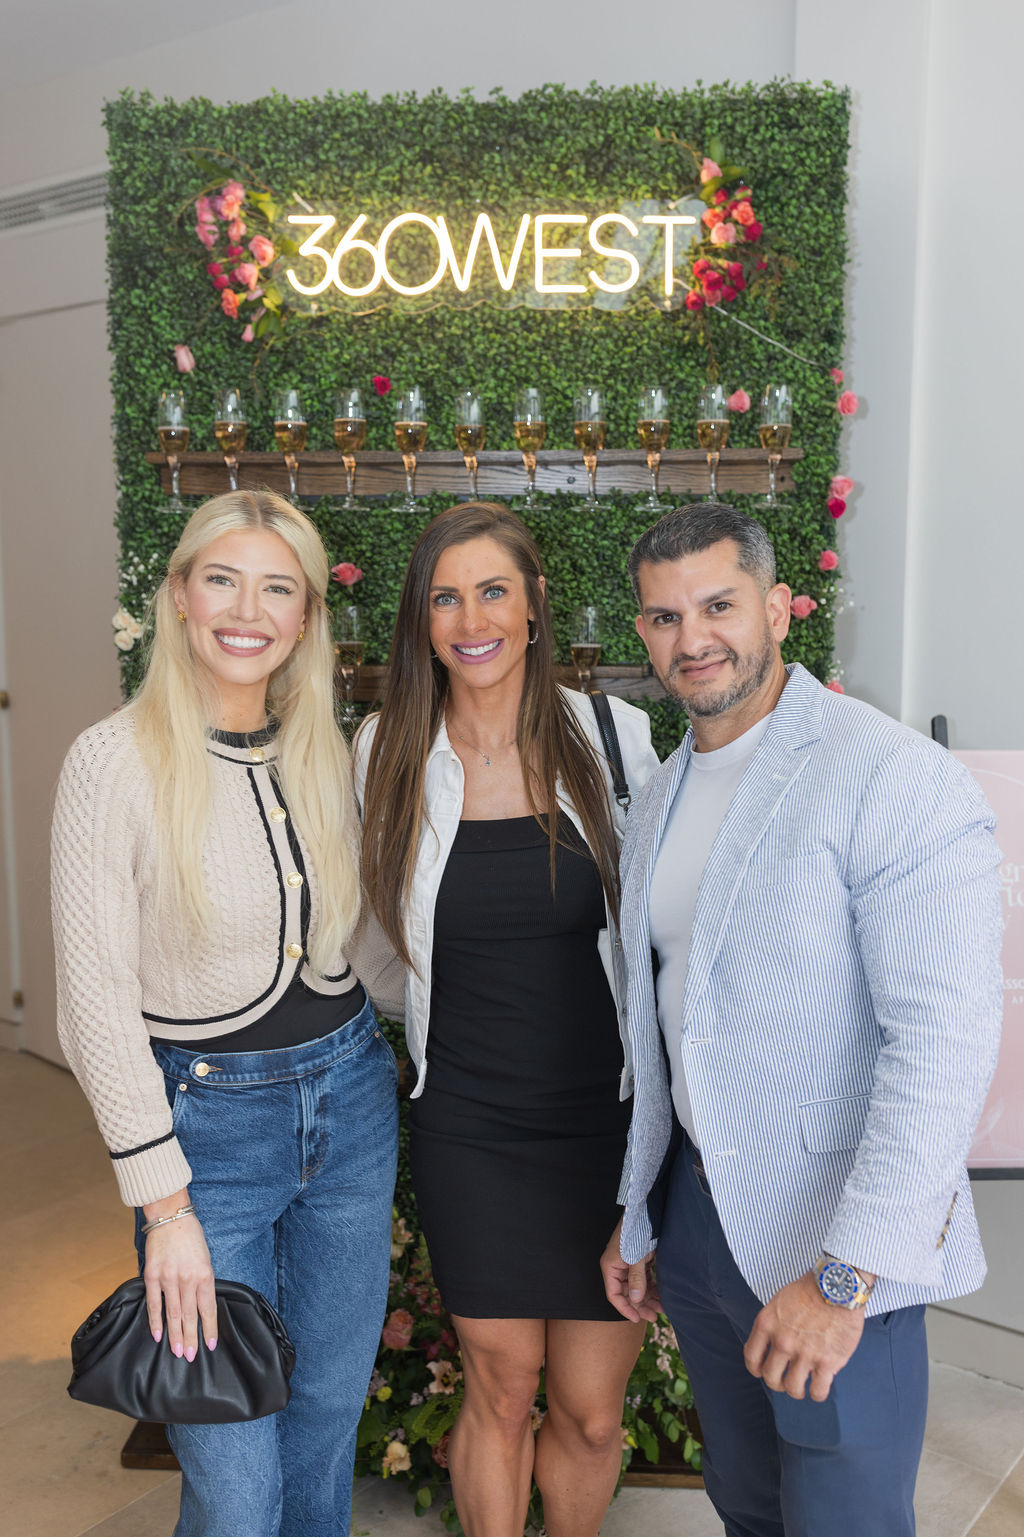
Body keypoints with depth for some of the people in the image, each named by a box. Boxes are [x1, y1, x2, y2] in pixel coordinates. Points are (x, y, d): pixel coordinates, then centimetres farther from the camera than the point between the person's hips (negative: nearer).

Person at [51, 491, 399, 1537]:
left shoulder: (327, 751, 1)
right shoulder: (115, 761, -14)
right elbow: (95, 1000, -13)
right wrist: (164, 1202, -12)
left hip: (351, 1098, 5)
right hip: (207, 1117, -4)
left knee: (329, 1417, 21)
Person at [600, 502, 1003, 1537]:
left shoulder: (897, 780, -17)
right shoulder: (659, 801, 8)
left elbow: (947, 1035, -22)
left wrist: (846, 1274, -24)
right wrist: (636, 1212, 14)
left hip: (837, 1250, -6)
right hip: (697, 1214, 7)